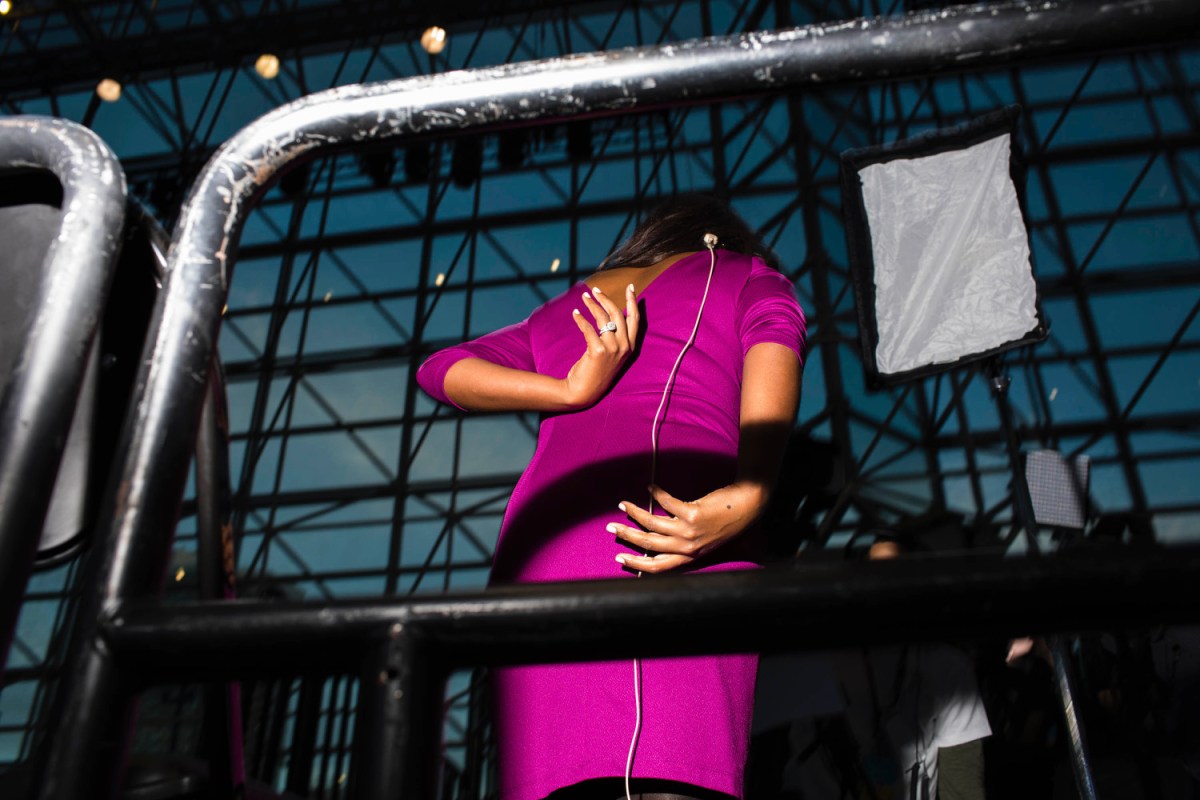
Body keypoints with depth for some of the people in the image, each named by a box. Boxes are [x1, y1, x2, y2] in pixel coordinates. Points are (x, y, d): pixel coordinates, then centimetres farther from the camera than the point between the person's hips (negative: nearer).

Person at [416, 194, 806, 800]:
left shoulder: (563, 312, 35)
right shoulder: (748, 276, 26)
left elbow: (440, 369, 23)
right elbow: (774, 339, 2)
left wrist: (570, 393, 9)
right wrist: (748, 496, -14)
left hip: (544, 532, 4)